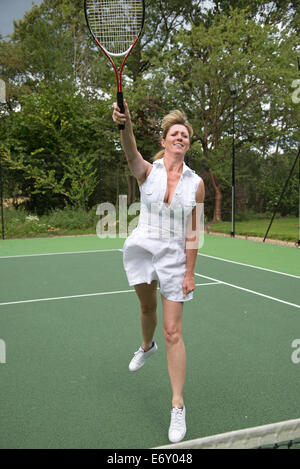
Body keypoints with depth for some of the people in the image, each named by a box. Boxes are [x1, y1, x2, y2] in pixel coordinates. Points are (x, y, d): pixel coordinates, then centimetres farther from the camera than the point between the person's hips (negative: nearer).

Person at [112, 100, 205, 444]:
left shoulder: (196, 183, -4)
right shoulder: (147, 171, -6)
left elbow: (192, 232, -3)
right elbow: (131, 153, -31)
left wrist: (189, 273, -6)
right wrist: (125, 123, -52)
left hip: (174, 257, -1)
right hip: (141, 249, 1)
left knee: (173, 332, -2)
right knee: (147, 307, 24)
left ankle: (178, 406, 10)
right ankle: (146, 346, 59)